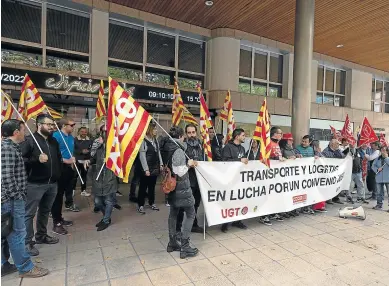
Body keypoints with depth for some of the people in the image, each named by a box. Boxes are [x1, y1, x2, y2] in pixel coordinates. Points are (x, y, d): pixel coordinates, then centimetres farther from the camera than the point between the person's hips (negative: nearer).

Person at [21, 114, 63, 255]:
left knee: (45, 211, 18)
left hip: (52, 183, 7)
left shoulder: (53, 141, 13)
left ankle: (41, 236, 33)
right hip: (35, 184, -7)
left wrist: (58, 174, 14)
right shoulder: (29, 140, -8)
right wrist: (37, 160, -28)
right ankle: (27, 242, 14)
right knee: (29, 213, 3)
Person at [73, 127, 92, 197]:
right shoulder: (75, 140, -4)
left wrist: (88, 151, -13)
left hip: (86, 161, 3)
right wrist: (81, 151, -16)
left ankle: (83, 190, 20)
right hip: (77, 161, -3)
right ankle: (72, 189, 13)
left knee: (84, 176, 11)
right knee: (75, 176, -1)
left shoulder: (89, 140, 7)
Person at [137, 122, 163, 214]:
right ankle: (140, 205, 13)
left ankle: (151, 203, 28)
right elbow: (142, 156, -15)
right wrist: (146, 169, -18)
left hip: (155, 167, 7)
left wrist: (161, 164, 9)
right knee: (143, 187, 4)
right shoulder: (143, 140, -13)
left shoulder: (155, 140, 10)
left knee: (152, 186, 16)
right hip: (147, 168, -7)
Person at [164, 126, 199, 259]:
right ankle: (185, 247, 6)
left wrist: (188, 164, 11)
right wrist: (188, 165, -7)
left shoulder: (167, 148, 5)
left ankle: (172, 243, 27)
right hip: (181, 188, -8)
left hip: (171, 186, 9)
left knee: (173, 213, 17)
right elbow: (180, 172, -23)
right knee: (190, 214, 3)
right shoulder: (178, 150, -21)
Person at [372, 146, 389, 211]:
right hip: (379, 178, 3)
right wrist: (377, 169, -9)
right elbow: (373, 166, 9)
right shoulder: (378, 158, 10)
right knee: (379, 193, 11)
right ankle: (379, 205, 21)